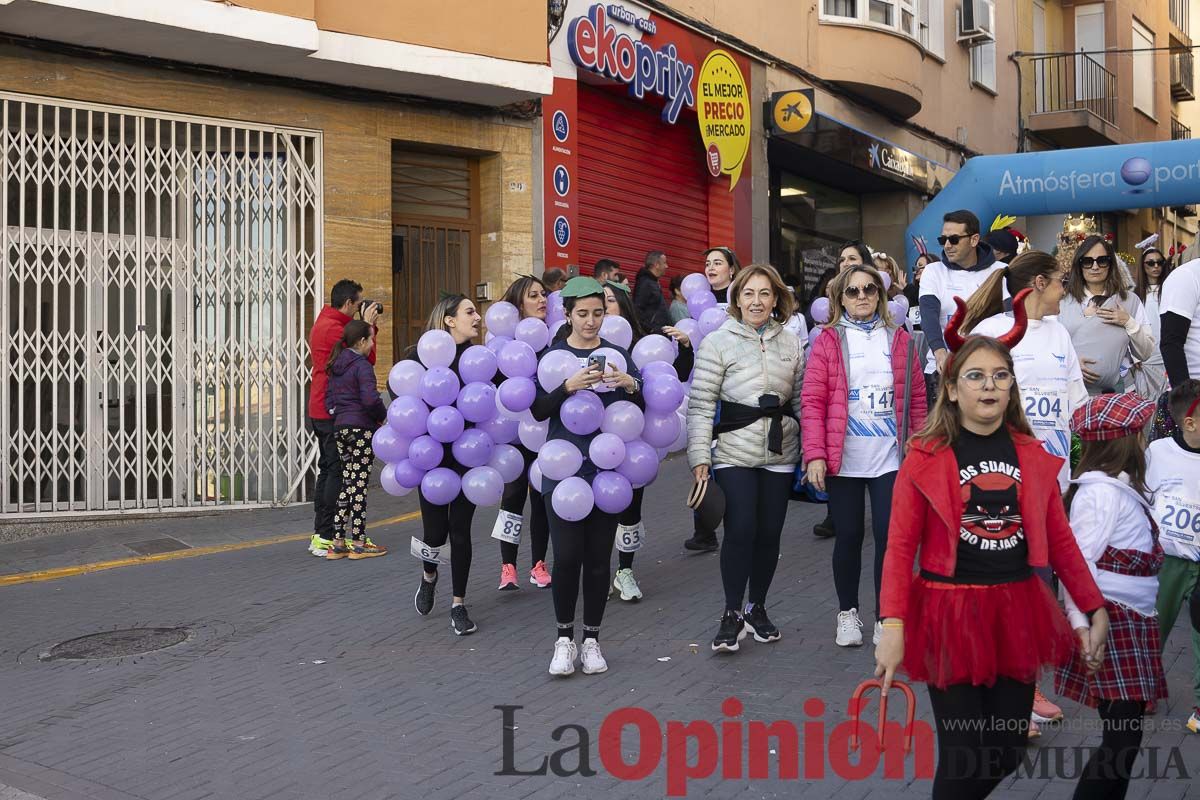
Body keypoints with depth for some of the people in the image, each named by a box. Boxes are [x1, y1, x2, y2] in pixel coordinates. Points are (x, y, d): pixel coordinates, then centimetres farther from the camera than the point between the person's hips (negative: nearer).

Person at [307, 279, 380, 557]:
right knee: (337, 473, -7)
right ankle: (326, 537, -6)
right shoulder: (334, 328, -17)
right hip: (334, 411, -10)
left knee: (327, 470, 14)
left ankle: (319, 534, 18)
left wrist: (367, 326, 9)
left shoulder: (322, 323, 17)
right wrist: (368, 326, -8)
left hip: (320, 410, 10)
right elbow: (367, 359, -17)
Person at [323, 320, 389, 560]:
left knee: (347, 482, 12)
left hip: (340, 428, 8)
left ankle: (338, 542, 11)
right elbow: (370, 399, -22)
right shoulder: (362, 365, -13)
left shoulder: (336, 366, 13)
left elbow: (329, 397, 14)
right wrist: (383, 416, -7)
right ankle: (358, 544, 2)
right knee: (360, 484, -3)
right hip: (361, 428, -8)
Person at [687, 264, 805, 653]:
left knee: (769, 533, 7)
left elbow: (801, 400, 14)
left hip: (780, 454, 4)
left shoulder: (791, 344, 10)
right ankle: (732, 614, 3)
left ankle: (757, 608, 25)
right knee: (740, 531, -11)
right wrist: (700, 457, -10)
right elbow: (701, 403, -5)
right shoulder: (718, 342, -3)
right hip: (734, 453, -4)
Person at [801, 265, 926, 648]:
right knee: (849, 536, 7)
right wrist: (815, 455, -12)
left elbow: (916, 398, 9)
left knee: (889, 537, -2)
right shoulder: (828, 341, 1)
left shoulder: (898, 339, 8)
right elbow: (813, 402, -5)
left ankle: (885, 617, 13)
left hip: (890, 458, 1)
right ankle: (848, 612, 25)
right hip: (843, 459, -1)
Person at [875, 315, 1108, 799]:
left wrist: (1095, 609, 7)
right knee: (962, 758, -2)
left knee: (1008, 753, 11)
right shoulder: (926, 458, -5)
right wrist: (893, 625, -18)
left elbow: (1059, 539, 10)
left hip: (1018, 612, 4)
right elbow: (900, 547, -8)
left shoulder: (1033, 456, 6)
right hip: (950, 613, -4)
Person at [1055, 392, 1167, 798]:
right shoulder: (1102, 492, -15)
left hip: (1130, 624, 9)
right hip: (1111, 624, -9)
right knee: (1123, 738, -9)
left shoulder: (1121, 488, 16)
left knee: (1124, 733, 10)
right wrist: (1081, 624, -27)